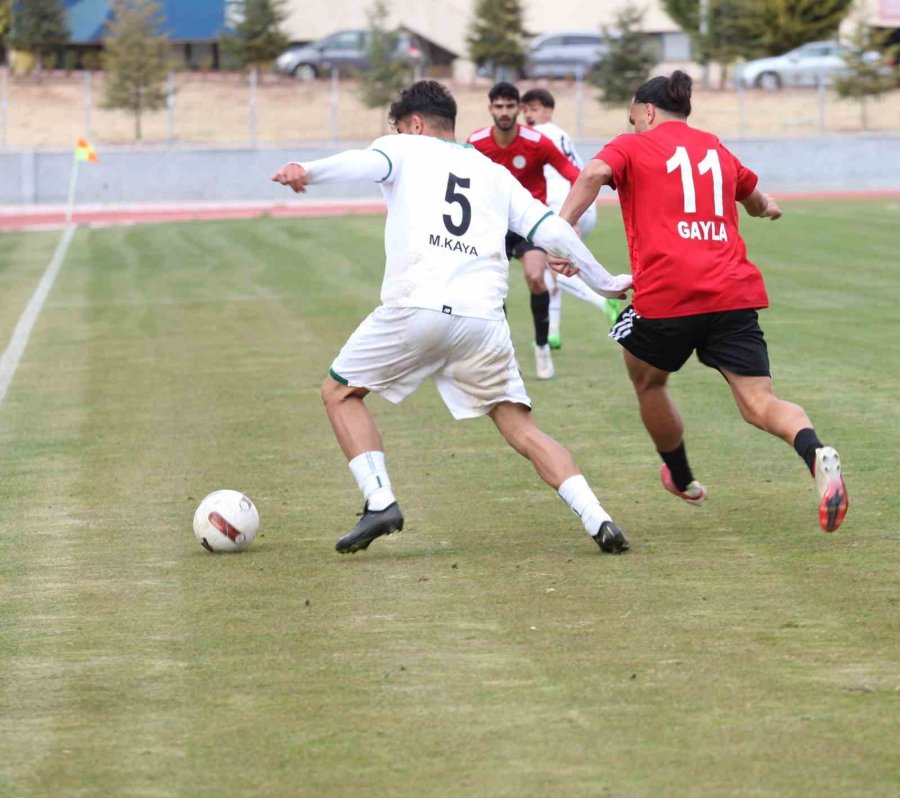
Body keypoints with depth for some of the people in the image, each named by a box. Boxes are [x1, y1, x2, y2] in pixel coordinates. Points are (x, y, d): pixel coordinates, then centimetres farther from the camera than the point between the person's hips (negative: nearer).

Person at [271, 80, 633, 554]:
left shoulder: (406, 149, 17)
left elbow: (364, 162, -6)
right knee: (522, 429, 10)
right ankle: (596, 518, -8)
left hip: (417, 307, -4)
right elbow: (552, 231, 21)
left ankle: (379, 501, 1)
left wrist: (306, 172, -26)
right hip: (484, 316, 4)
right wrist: (604, 282, 34)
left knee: (340, 392, 17)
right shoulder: (494, 174, 27)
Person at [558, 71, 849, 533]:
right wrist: (766, 207, 67)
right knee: (759, 404, -3)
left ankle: (683, 479, 37)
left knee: (648, 381, 25)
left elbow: (594, 174, -14)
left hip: (666, 293, -4)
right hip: (734, 291, 4)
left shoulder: (632, 147, 10)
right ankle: (816, 455, -33)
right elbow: (756, 202, 43)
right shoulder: (717, 151, 24)